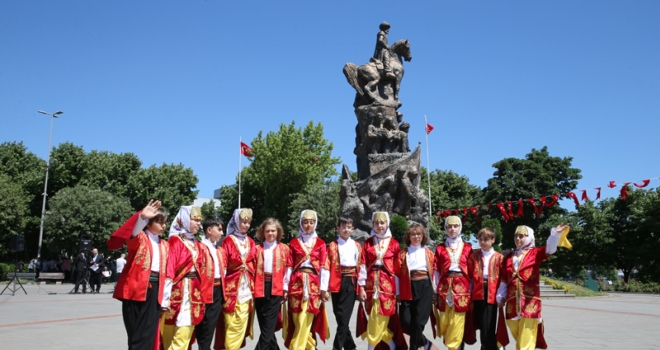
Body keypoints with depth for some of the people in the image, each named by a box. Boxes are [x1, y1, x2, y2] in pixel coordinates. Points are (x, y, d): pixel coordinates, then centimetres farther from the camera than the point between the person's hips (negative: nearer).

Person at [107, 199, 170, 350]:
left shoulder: (164, 245, 17)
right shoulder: (139, 238, 0)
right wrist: (141, 217, -38)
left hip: (155, 290, 5)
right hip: (136, 288, -5)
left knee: (148, 336, 4)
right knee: (136, 336, 0)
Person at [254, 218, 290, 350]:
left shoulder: (284, 249, 5)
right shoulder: (257, 249, 7)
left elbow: (287, 270, 4)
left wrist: (285, 288, -1)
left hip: (276, 289, -2)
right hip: (260, 288, 2)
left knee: (269, 325, -7)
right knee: (264, 324, 9)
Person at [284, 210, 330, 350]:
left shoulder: (320, 243, 6)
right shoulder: (293, 243, 8)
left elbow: (324, 267, 3)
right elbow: (289, 266, 5)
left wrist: (323, 288, -3)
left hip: (313, 284, -1)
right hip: (297, 284, 1)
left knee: (304, 321, -4)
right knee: (297, 321, 2)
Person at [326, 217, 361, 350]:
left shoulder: (357, 246, 11)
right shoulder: (332, 246, 6)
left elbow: (361, 266, 10)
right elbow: (328, 267, -1)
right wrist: (326, 288, -9)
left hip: (351, 283, 0)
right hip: (338, 283, 0)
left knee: (344, 316, -5)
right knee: (340, 316, 4)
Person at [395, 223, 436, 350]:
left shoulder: (429, 253, 10)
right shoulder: (402, 254, 7)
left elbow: (434, 272, 9)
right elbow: (397, 273, 2)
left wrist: (435, 291, 4)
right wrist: (397, 292, -3)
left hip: (425, 288, -1)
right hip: (408, 289, 1)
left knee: (418, 321, -6)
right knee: (405, 321, -3)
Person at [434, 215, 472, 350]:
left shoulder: (467, 247, 8)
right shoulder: (440, 248, 9)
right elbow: (436, 270, 6)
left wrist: (470, 288, 1)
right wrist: (437, 287, -1)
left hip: (462, 286, 0)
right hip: (445, 285, 1)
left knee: (457, 319, -1)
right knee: (444, 319, 1)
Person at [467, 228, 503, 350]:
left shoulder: (499, 257, 2)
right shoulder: (473, 256, 7)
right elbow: (469, 276, 6)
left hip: (492, 294, -2)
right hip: (478, 294, 2)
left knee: (489, 327, -2)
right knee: (482, 325, 9)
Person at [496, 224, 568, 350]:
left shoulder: (535, 253, 4)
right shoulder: (509, 257, 15)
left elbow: (549, 249, -17)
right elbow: (504, 280, 18)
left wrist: (555, 234, -34)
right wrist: (501, 296, 14)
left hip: (530, 301, -4)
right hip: (512, 301, 4)